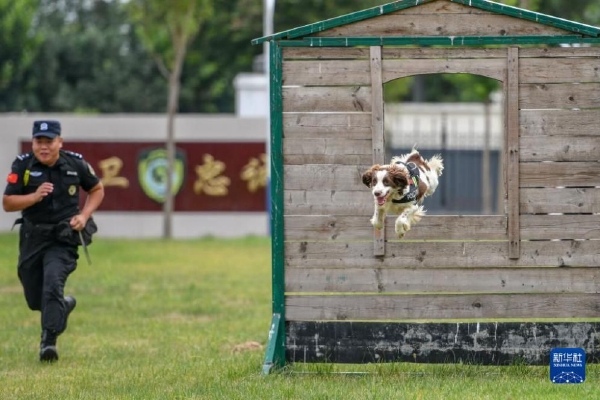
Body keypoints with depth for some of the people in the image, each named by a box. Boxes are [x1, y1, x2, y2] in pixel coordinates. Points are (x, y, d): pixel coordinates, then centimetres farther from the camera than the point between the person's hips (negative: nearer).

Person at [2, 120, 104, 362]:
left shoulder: (75, 164, -5)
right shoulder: (22, 166, -7)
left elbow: (97, 190, 11)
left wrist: (84, 216, -5)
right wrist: (35, 196, -26)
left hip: (64, 239, -2)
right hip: (32, 239, 2)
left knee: (53, 282, -24)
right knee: (35, 300, 11)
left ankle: (49, 341, -21)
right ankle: (64, 306, 44)